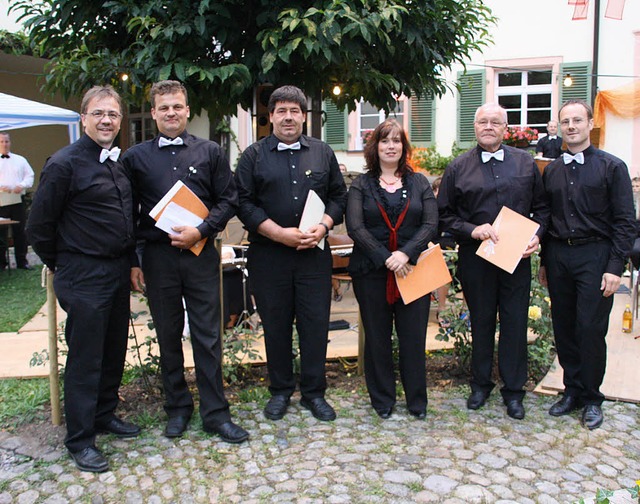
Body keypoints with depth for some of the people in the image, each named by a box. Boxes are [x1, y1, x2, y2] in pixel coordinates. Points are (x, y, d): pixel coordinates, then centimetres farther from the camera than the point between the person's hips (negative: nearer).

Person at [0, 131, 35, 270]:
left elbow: (30, 175, 9)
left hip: (18, 201, 2)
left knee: (20, 232, 5)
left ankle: (22, 261, 13)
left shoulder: (20, 160, 13)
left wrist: (22, 185, -10)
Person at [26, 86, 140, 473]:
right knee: (85, 357, 2)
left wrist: (130, 261, 14)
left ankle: (105, 415, 34)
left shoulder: (120, 162, 9)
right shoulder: (65, 163, -14)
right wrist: (60, 265, 1)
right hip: (84, 276, -7)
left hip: (118, 271, 7)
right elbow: (39, 225, -10)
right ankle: (80, 439, 15)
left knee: (115, 350, 17)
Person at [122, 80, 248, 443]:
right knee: (168, 336, 11)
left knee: (208, 336, 2)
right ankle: (178, 407, 26)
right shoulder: (136, 157, 6)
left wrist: (201, 231, -12)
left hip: (201, 254, -1)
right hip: (157, 257, 1)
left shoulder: (210, 152, 5)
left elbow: (229, 200, 2)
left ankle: (215, 413, 13)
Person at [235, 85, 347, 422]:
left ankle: (314, 392, 19)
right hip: (268, 254, -1)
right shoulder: (254, 156, 4)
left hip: (314, 253, 1)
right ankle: (280, 391, 23)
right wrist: (280, 233, -13)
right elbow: (244, 203, -3)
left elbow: (339, 197, 11)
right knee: (275, 324, 7)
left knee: (315, 322, 4)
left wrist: (322, 226, -8)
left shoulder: (323, 153, 11)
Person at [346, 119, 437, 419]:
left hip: (412, 270, 1)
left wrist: (405, 254, -16)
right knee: (377, 338, 8)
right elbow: (355, 227, -7)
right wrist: (386, 259, -16)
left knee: (413, 337, 5)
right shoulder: (361, 184, 4)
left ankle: (417, 401, 21)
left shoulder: (419, 183, 9)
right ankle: (382, 400, 24)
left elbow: (430, 225, -1)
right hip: (371, 271, -1)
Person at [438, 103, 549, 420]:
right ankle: (480, 384, 27)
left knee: (515, 322, 5)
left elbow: (542, 207, 12)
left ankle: (513, 390, 19)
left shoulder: (526, 164, 8)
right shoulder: (459, 168, 3)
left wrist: (536, 235, -5)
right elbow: (444, 214, 3)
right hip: (475, 258, 0)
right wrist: (471, 230, -12)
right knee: (481, 321, 10)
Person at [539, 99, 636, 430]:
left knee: (591, 329, -3)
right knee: (564, 326, 9)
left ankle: (591, 398, 14)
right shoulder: (552, 171, 12)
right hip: (558, 255, 4)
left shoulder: (611, 167, -1)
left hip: (595, 255, -4)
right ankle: (572, 390, 23)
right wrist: (544, 261, 13)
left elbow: (625, 221, -5)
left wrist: (615, 267, -12)